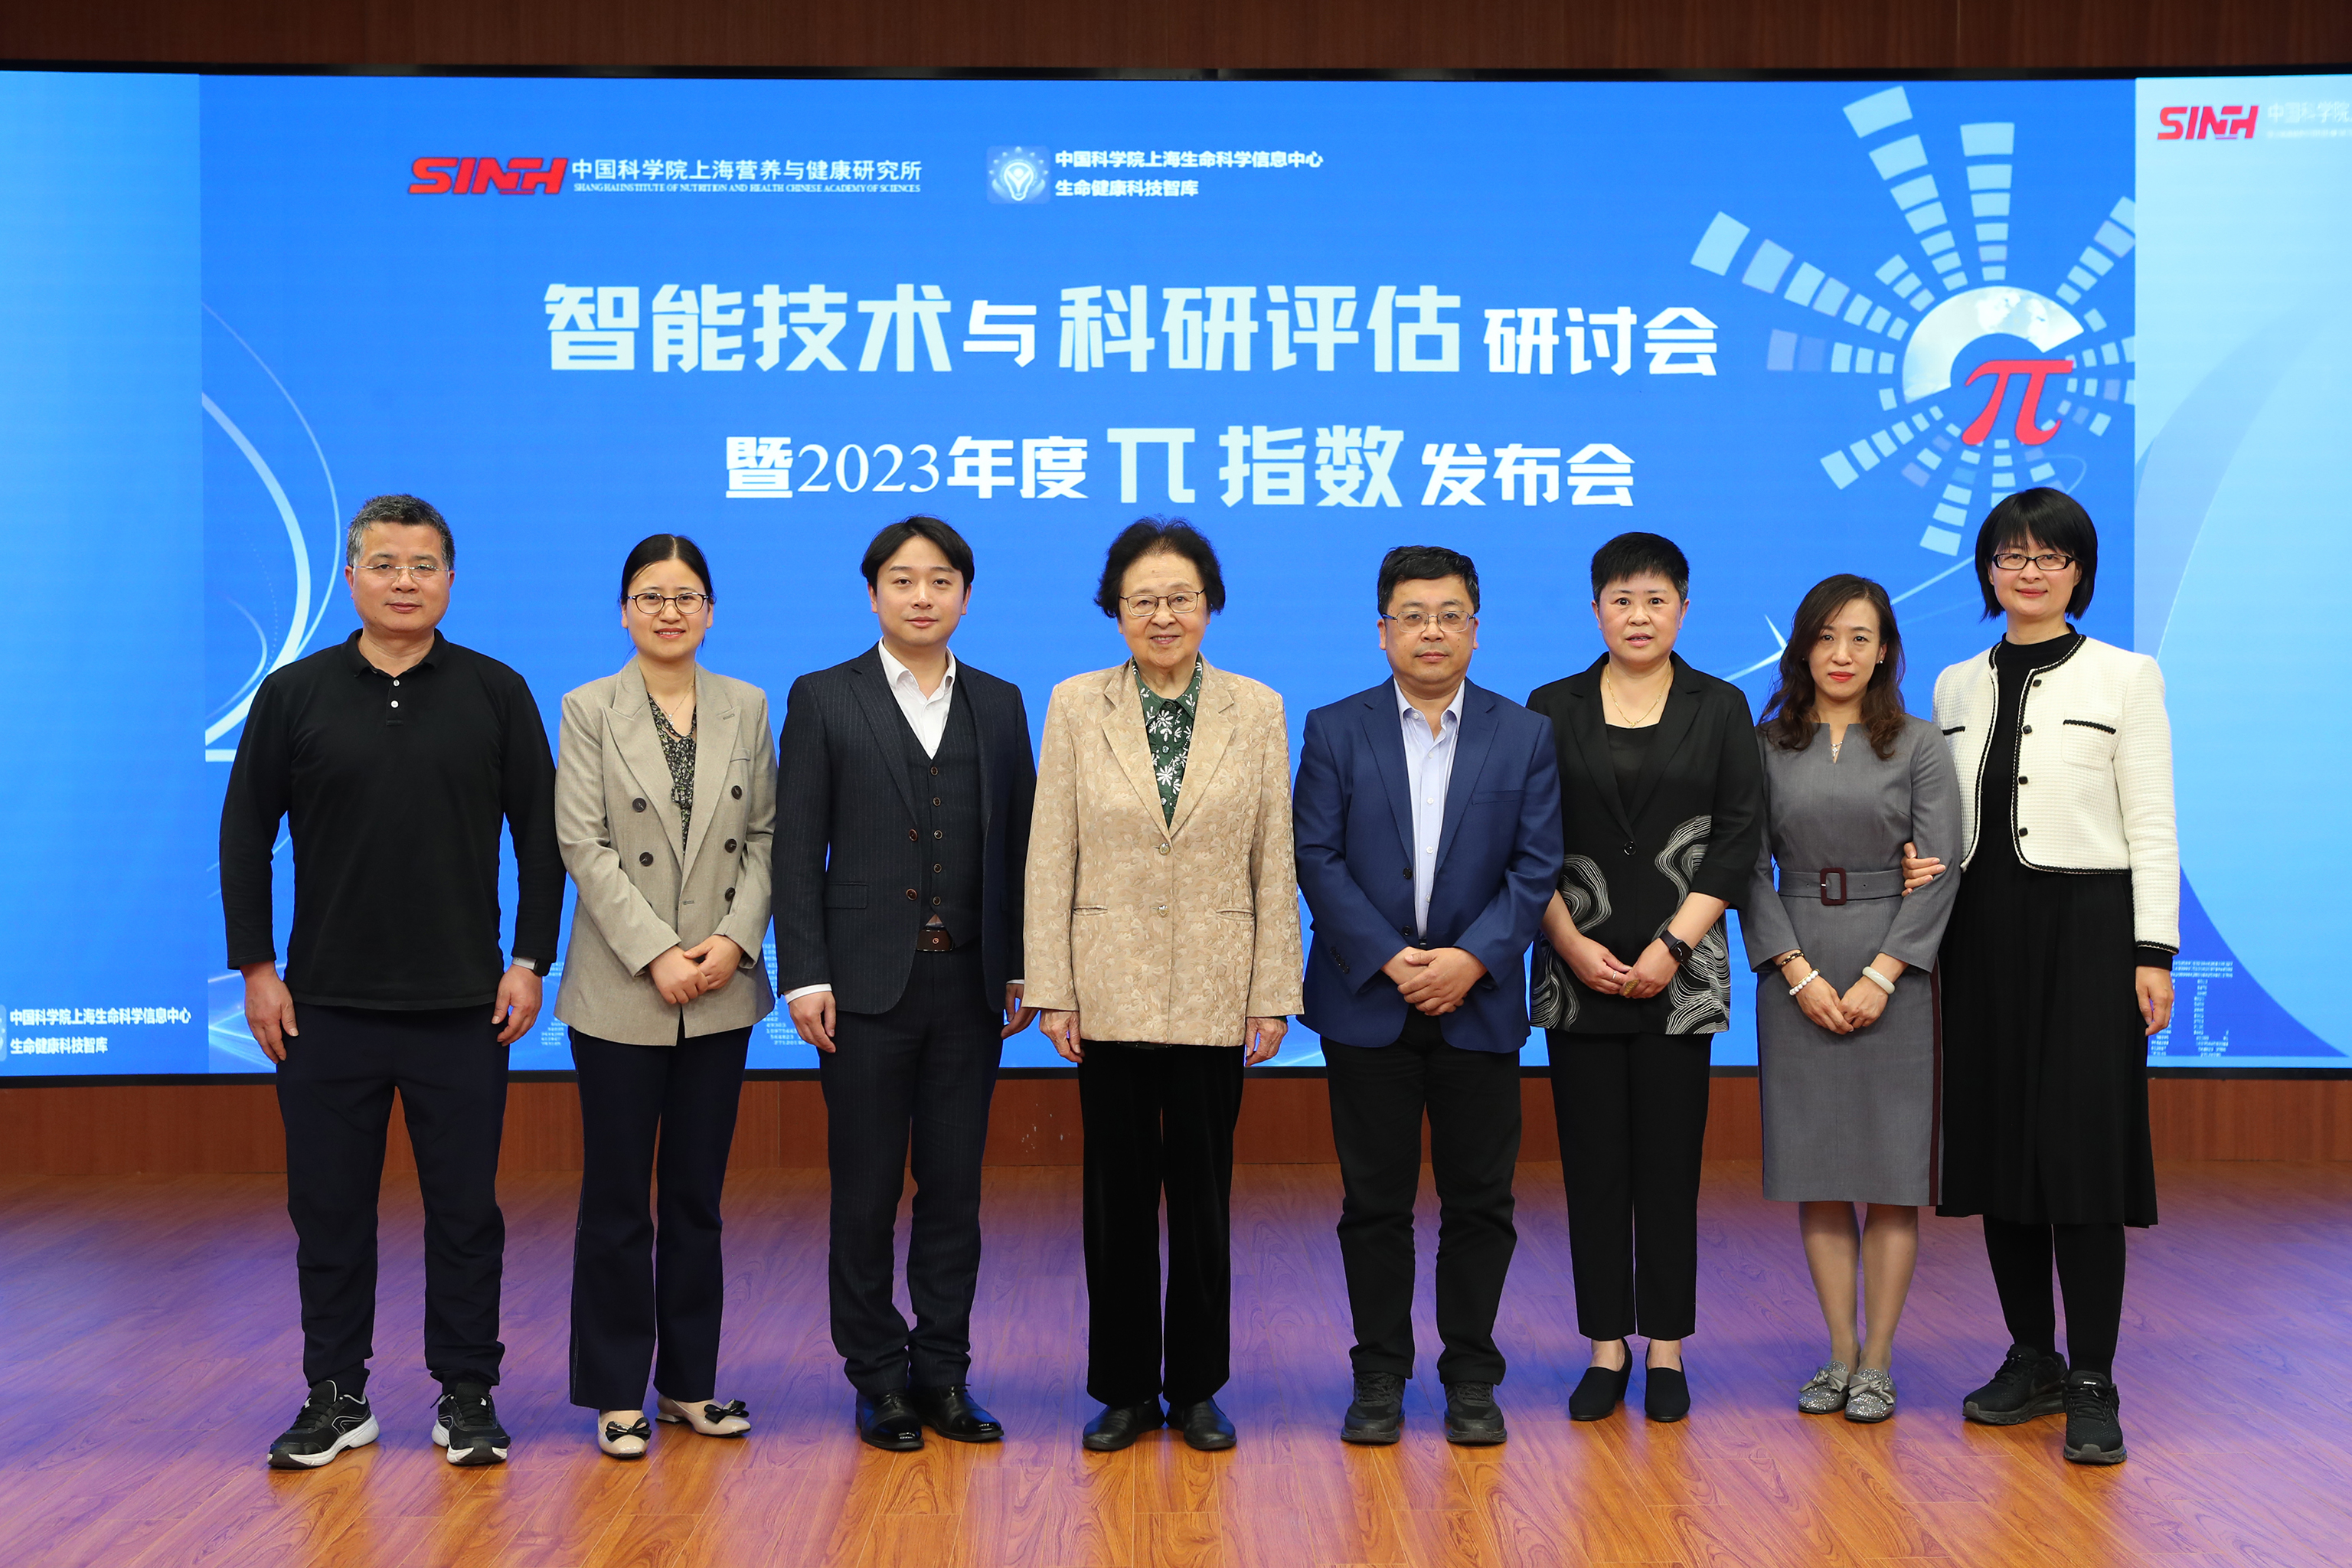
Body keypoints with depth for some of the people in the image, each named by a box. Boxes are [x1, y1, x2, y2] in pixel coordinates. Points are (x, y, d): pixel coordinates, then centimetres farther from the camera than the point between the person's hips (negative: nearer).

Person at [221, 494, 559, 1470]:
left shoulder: (496, 695, 3)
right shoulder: (295, 695, 4)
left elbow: (540, 838, 5)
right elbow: (245, 837, 6)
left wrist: (530, 961, -1)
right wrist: (256, 967, 1)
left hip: (463, 1008, -1)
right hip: (327, 1005, 1)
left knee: (465, 1209, 5)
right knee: (329, 1209, 7)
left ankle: (467, 1397, 16)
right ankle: (336, 1398, 20)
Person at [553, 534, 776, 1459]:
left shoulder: (746, 708, 8)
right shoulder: (589, 710, -1)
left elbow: (765, 835, 5)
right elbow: (583, 844, -8)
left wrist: (736, 937, -9)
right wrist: (656, 954, -14)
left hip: (722, 992, 3)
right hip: (621, 993, -3)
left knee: (698, 1194, 10)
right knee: (617, 1197, 4)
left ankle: (690, 1383, 20)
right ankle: (617, 1394, 14)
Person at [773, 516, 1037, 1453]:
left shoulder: (999, 704, 11)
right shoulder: (824, 700, 2)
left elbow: (1017, 843, 11)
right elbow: (796, 849, -2)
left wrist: (1020, 970, 5)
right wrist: (805, 976, -9)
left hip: (969, 984, 3)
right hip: (868, 985, -2)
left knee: (955, 1189, 7)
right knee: (866, 1193, 3)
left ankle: (944, 1373, 18)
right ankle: (880, 1381, 14)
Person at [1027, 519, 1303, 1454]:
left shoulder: (1256, 711, 3)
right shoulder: (1075, 707, 2)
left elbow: (1274, 864, 2)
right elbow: (1050, 858, 0)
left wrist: (1274, 993, -2)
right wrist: (1052, 988, -4)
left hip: (1214, 993, 0)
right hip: (1111, 990, 0)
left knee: (1203, 1196, 8)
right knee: (1119, 1194, 7)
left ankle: (1196, 1387, 21)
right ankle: (1124, 1388, 19)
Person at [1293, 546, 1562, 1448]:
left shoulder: (1524, 737, 6)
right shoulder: (1334, 730, 3)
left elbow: (1536, 867, 0)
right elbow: (1316, 859, -4)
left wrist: (1472, 958, -14)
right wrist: (1391, 958, -14)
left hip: (1478, 1004, 1)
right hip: (1367, 1005, -1)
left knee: (1480, 1202, 5)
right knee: (1375, 1202, 5)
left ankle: (1471, 1378, 18)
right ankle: (1379, 1376, 16)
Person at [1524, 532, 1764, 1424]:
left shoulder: (1719, 709, 5)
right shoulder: (1553, 708, 6)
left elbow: (1739, 839, 0)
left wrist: (1672, 945, -9)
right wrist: (1575, 947, -8)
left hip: (1680, 971, -1)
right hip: (1577, 968, 1)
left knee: (1669, 1158, 2)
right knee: (1593, 1159, 3)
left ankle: (1665, 1349, 12)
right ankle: (1606, 1345, 13)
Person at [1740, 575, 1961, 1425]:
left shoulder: (1920, 747, 2)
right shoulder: (1766, 746, 6)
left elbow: (1938, 873, -4)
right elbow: (1750, 870, 1)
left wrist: (1880, 975, -12)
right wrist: (1801, 973, -9)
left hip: (1893, 976, -1)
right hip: (1797, 977, 2)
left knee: (1891, 1171, 0)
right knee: (1816, 1170, 4)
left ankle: (1878, 1361, 8)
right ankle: (1840, 1353, 14)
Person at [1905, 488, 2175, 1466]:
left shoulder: (2126, 677, 0)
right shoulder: (1956, 685, 12)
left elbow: (2152, 825, -3)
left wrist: (2154, 953, -9)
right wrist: (1923, 863, -4)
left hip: (2087, 925, -4)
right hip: (1983, 929, 4)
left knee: (2083, 1144, -6)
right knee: (1997, 1137, 6)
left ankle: (2093, 1385, 0)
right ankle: (2032, 1359, 18)